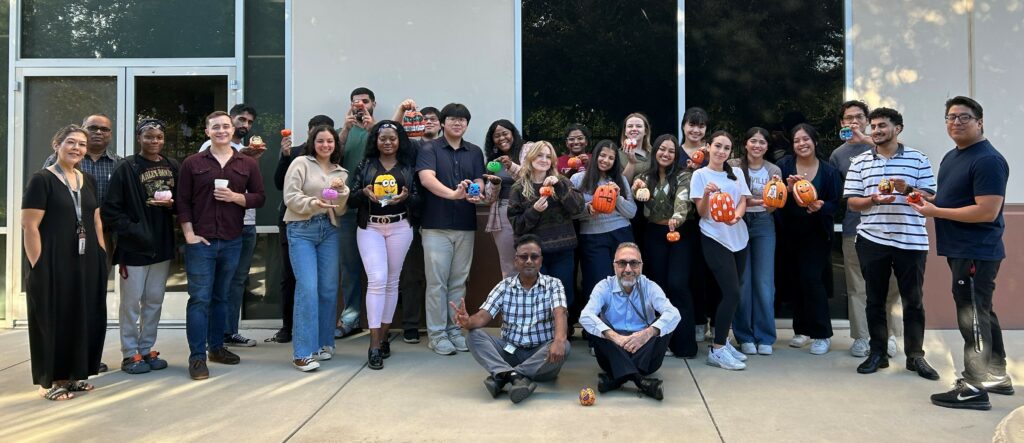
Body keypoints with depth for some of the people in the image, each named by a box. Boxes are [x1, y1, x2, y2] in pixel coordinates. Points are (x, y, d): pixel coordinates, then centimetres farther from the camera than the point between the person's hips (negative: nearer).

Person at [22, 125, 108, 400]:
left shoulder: (88, 181, 12)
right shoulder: (42, 180, -7)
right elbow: (29, 225, -12)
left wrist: (102, 258, 11)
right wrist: (38, 267, -17)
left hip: (87, 263, 6)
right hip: (54, 264, -6)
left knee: (83, 318, 11)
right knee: (53, 319, 2)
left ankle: (73, 374, 24)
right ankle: (50, 381, 13)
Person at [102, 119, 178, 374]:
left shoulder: (172, 166, 7)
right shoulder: (126, 167, -7)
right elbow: (111, 209, -10)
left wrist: (172, 204, -8)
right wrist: (132, 231, -15)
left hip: (162, 245, 5)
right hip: (134, 246, -5)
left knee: (154, 301, 12)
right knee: (131, 303, 4)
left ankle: (147, 350, 23)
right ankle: (130, 354, 13)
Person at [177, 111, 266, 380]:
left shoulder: (248, 164, 7)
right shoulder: (192, 163, 2)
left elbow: (259, 197, 5)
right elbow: (183, 201, 0)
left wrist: (235, 197, -13)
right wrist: (189, 234, -8)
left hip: (232, 241, 2)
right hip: (200, 241, -2)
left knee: (221, 297, 13)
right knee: (200, 298, -2)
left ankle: (216, 347, 26)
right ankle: (197, 356, 2)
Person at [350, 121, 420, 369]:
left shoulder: (409, 167, 7)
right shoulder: (365, 166, 6)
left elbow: (418, 202, 2)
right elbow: (351, 200, 2)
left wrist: (406, 197, -18)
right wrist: (364, 193, -18)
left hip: (400, 228, 2)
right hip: (370, 228, -1)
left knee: (392, 282, 6)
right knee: (377, 279, -13)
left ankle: (383, 337, 19)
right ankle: (374, 346, -12)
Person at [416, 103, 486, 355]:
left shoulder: (474, 152, 12)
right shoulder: (429, 149, -2)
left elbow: (479, 182, 4)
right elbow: (426, 178, -18)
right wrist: (453, 193, -35)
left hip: (465, 225, 4)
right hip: (436, 226, -4)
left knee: (459, 282, 11)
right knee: (437, 282, 1)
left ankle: (454, 329, 21)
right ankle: (437, 333, 10)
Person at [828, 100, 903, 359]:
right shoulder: (838, 155, 10)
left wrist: (866, 139, -21)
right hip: (854, 228, 1)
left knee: (890, 284, 0)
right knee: (857, 287, 6)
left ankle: (888, 335, 12)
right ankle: (861, 337, 15)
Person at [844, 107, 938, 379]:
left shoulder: (918, 159, 3)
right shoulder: (859, 162, 6)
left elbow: (931, 198, 2)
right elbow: (852, 202, 4)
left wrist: (907, 190, -16)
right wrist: (874, 199, -15)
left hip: (912, 241, -1)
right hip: (872, 239, 1)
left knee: (913, 301, 6)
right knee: (875, 300, 8)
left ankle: (915, 356, 17)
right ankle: (877, 353, 19)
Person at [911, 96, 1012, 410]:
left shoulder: (987, 160, -16)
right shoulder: (951, 157, 15)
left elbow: (987, 211, -24)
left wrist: (936, 212, -19)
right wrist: (927, 200, 6)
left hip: (976, 252, -10)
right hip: (961, 251, 10)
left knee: (972, 317, -5)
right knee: (981, 314, 18)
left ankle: (974, 389, 2)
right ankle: (997, 377, 31)